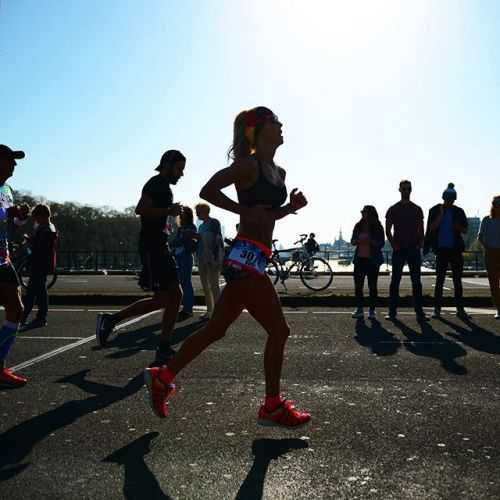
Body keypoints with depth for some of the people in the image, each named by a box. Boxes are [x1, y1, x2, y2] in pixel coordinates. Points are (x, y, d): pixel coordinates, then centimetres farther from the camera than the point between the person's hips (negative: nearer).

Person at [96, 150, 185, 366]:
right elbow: (141, 209, -23)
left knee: (175, 295, 5)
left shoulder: (164, 187, 22)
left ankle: (163, 348, 8)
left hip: (160, 245, 10)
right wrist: (169, 211, -20)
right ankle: (110, 320, 0)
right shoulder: (156, 183, -8)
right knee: (161, 299, -12)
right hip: (151, 245, -10)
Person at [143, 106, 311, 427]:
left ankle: (163, 377, 25)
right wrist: (244, 210, -15)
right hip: (246, 258, -9)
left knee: (216, 329, 13)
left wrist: (292, 206, 9)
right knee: (279, 330, -4)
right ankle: (273, 407, 10)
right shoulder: (249, 165, -8)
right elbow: (208, 191, -12)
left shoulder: (279, 173, 17)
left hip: (251, 259, 9)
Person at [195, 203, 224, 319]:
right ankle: (209, 311, 12)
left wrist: (216, 257, -19)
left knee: (214, 285, -10)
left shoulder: (214, 222, -5)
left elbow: (218, 240, -12)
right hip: (202, 259, 8)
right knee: (205, 286, 7)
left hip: (213, 258, -8)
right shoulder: (201, 226, 17)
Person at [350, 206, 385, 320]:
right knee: (358, 285, 0)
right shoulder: (358, 226, 9)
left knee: (372, 286, 0)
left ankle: (372, 310, 5)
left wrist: (370, 241, -20)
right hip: (360, 259, 3)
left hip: (372, 260, -3)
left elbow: (381, 243, -4)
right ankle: (359, 309, 6)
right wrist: (358, 241, -12)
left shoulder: (377, 227, -1)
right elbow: (352, 241, 10)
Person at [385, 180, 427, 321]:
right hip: (399, 250, -1)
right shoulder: (393, 209, 5)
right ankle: (392, 311, 3)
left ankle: (419, 311, 3)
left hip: (414, 249, 2)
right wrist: (393, 244, -7)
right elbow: (388, 231, 5)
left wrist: (420, 244, -2)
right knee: (395, 280, -1)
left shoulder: (417, 209, 11)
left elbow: (421, 230, 12)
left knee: (416, 281, 0)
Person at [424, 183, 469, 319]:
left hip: (456, 249, 2)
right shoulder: (435, 210, 0)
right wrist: (441, 214, -15)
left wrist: (458, 227, -12)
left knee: (457, 280, 5)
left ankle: (460, 309, 10)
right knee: (440, 280, 0)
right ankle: (437, 309, 4)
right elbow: (432, 227, -10)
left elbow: (465, 230, 8)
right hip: (442, 249, -2)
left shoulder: (458, 211, 5)